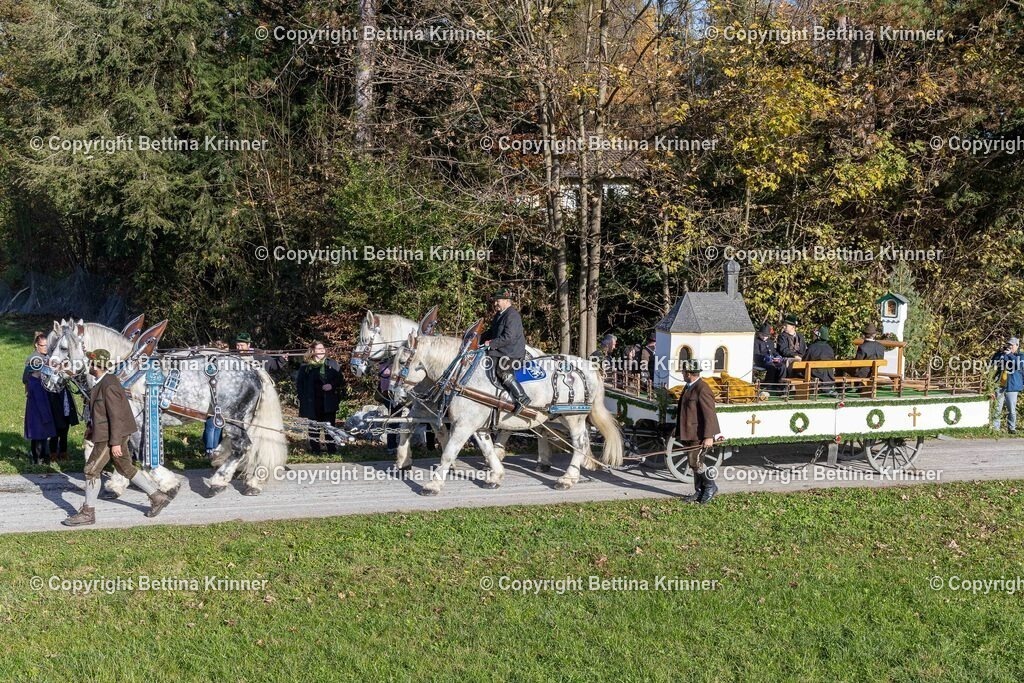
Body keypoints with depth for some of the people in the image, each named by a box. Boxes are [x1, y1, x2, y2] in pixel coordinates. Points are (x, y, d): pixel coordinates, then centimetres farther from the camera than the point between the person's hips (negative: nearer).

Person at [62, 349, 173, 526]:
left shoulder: (108, 385, -22)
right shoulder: (101, 383, 9)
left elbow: (116, 416, -23)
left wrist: (115, 443, -22)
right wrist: (91, 428, 20)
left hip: (112, 435, -10)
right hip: (107, 433, 10)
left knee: (91, 470, -3)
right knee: (125, 468, 17)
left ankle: (87, 513, 5)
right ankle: (157, 497, 22)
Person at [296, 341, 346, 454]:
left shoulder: (332, 364, 7)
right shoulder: (306, 366, 3)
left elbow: (340, 379, 7)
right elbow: (299, 382, 5)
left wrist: (332, 385, -11)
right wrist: (303, 397, -4)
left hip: (329, 401, 0)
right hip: (313, 402, 0)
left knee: (330, 425, 0)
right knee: (314, 426, 6)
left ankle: (332, 448, 5)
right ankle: (315, 448, 13)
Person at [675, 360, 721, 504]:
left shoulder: (702, 389, -17)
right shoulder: (689, 387, 14)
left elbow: (710, 415, -21)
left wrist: (709, 437, -25)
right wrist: (679, 432, 22)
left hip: (699, 435, -10)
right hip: (689, 433, 10)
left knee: (695, 462, -10)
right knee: (695, 463, 12)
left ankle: (710, 486, 7)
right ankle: (699, 492, 19)